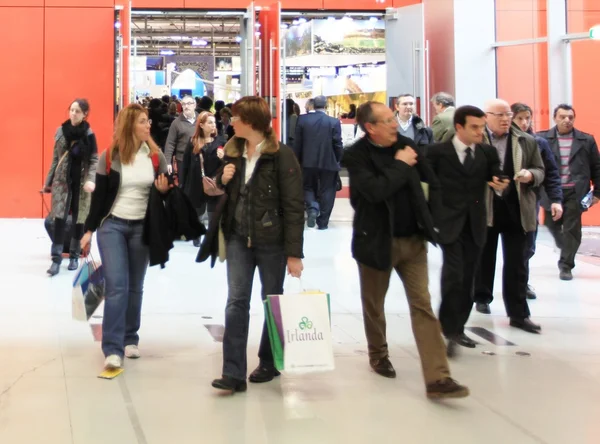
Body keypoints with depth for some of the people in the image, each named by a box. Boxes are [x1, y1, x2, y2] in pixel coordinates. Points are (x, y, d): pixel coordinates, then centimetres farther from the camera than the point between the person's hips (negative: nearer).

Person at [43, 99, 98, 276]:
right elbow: (55, 158, 8)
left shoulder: (89, 134, -6)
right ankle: (56, 259, -5)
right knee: (59, 220, -7)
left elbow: (94, 160, -5)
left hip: (81, 183, -1)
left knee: (79, 221, 6)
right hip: (62, 181, 1)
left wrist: (91, 179, -21)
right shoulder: (61, 131, 2)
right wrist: (48, 181, 10)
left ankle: (74, 256, 20)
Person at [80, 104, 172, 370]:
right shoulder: (109, 157, -5)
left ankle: (130, 339, 23)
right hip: (112, 225, -3)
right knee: (116, 286, -11)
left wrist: (165, 189, -14)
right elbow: (99, 195, -1)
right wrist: (89, 230, -2)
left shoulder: (156, 156, 0)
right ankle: (113, 349, -12)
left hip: (142, 227, 3)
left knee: (135, 287, 10)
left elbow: (165, 190, 10)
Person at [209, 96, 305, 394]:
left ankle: (269, 362, 27)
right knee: (236, 301, -3)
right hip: (238, 237, 5)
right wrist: (223, 180, -3)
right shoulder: (233, 151, 7)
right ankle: (233, 372, -4)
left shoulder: (281, 155, -13)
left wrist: (294, 252, -17)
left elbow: (294, 206, -15)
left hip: (271, 240, -5)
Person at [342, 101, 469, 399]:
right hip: (376, 241, -3)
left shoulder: (406, 145, 2)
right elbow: (375, 190, -29)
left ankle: (437, 378, -6)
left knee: (423, 306, -3)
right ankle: (378, 355, 40)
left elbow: (433, 182, 14)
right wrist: (401, 165, -19)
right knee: (373, 305, 14)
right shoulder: (356, 156, -12)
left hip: (413, 239, 3)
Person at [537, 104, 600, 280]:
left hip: (575, 192, -1)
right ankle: (565, 247, 43)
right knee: (552, 224, 14)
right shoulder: (542, 138, 0)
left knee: (571, 229, -2)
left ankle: (566, 265, 6)